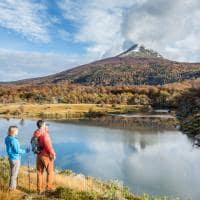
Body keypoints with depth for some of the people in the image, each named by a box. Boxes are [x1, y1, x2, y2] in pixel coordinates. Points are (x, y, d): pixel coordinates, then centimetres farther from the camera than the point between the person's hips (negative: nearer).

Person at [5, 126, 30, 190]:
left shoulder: (7, 138, 2)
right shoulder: (14, 140, -25)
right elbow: (17, 150, -23)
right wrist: (25, 151, -10)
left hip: (11, 158, 9)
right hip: (15, 159, -9)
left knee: (12, 172, 22)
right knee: (14, 173, 5)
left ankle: (12, 185, 35)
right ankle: (12, 187, 16)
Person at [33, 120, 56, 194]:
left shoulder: (35, 134, 3)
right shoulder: (45, 134, -20)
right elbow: (48, 145, -24)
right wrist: (53, 153, -12)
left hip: (39, 155, 7)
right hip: (46, 155, -7)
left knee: (39, 172, 13)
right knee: (50, 171, 9)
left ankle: (39, 189, 19)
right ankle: (49, 186, 15)